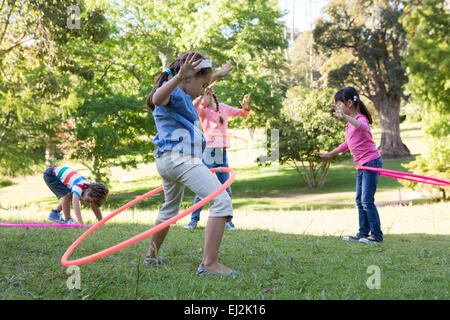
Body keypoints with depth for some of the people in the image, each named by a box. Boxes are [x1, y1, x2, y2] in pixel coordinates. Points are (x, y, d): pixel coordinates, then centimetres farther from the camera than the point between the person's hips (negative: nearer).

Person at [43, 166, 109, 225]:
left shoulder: (91, 192, -10)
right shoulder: (78, 187, -35)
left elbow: (95, 207, -3)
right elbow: (75, 204, -47)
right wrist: (80, 223, -54)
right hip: (50, 174, -8)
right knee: (67, 194, -24)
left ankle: (55, 213, 24)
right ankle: (68, 220, -13)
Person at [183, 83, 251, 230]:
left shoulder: (224, 108, 12)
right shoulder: (203, 110, 0)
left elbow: (244, 114, 22)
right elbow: (194, 106, -24)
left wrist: (245, 106, 1)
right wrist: (205, 91, -26)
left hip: (222, 153, 4)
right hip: (208, 152, -4)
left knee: (226, 190, 5)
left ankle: (228, 221, 13)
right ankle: (194, 220, 2)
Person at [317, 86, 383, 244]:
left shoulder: (361, 118, -14)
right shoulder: (349, 124, 16)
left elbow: (363, 128, -40)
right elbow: (347, 144, 29)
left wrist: (345, 116, -48)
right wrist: (329, 154, 33)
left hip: (372, 162, -10)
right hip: (362, 165, 10)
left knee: (367, 200, -10)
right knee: (360, 201, 12)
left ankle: (376, 235, -3)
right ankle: (363, 233, 19)